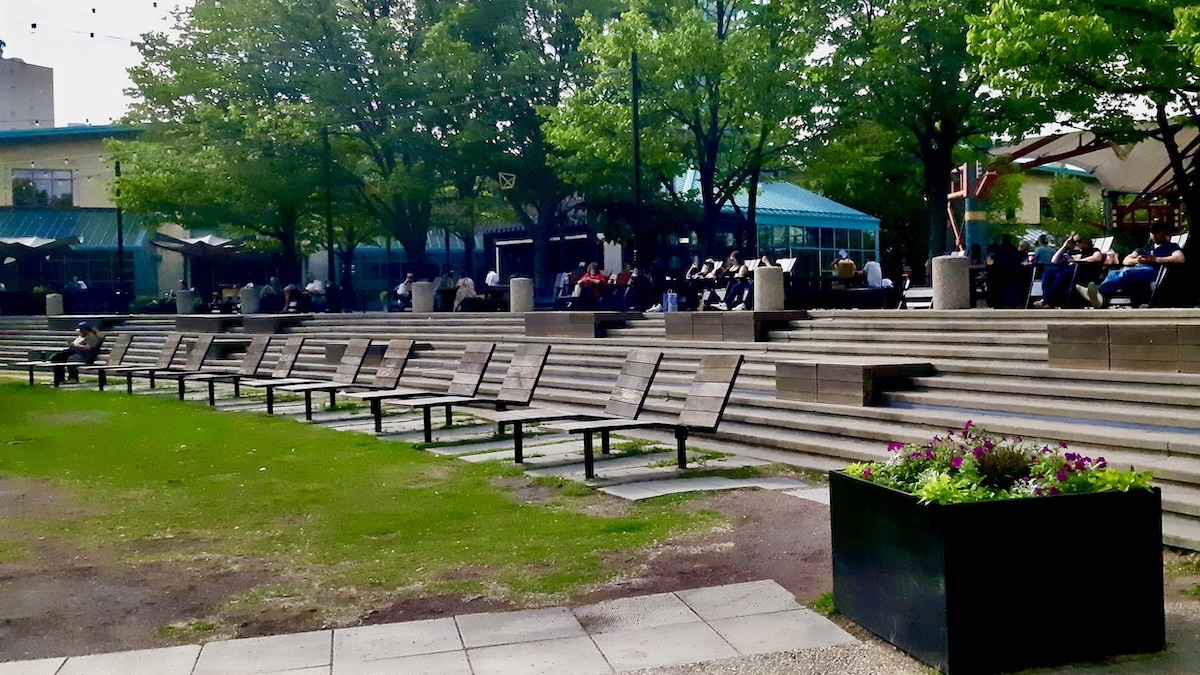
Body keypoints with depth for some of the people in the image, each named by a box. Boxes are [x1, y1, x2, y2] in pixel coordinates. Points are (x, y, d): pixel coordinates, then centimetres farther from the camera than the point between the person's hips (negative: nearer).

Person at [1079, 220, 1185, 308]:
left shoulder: (1171, 247, 24)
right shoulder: (1146, 248, 41)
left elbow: (1180, 259, 0)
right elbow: (1126, 260, 29)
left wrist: (1155, 259, -5)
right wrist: (1136, 260, 5)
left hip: (1151, 270, -5)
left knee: (1126, 272, -38)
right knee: (1113, 273, -30)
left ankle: (1098, 290, -63)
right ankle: (1101, 298, -62)